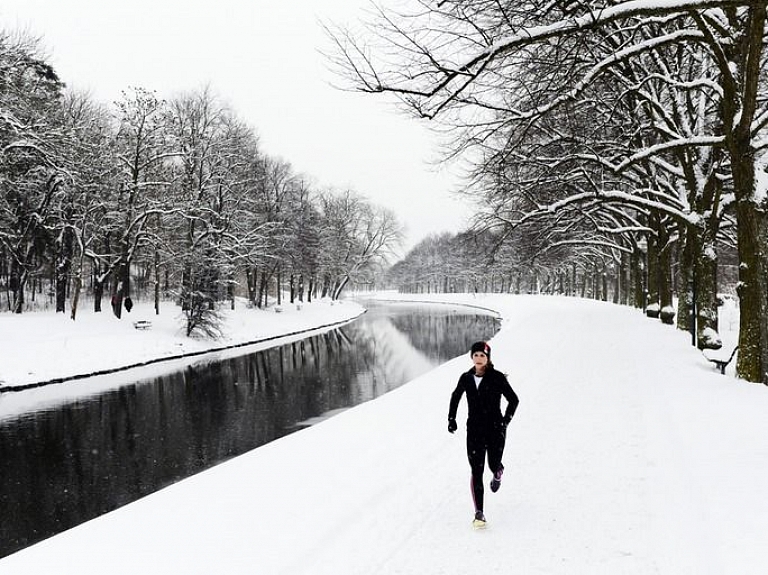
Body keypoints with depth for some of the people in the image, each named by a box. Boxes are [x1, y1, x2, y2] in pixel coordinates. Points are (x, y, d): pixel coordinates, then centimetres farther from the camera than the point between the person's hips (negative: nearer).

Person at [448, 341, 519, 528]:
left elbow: (513, 400, -2)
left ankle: (498, 475, 42)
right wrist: (451, 418, 10)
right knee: (476, 471, -3)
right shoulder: (466, 378, 2)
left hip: (495, 428, -2)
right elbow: (455, 397, 19)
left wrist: (505, 421, -9)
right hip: (474, 430, 2)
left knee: (494, 465, 1)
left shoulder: (497, 377, -8)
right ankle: (479, 513, 4)